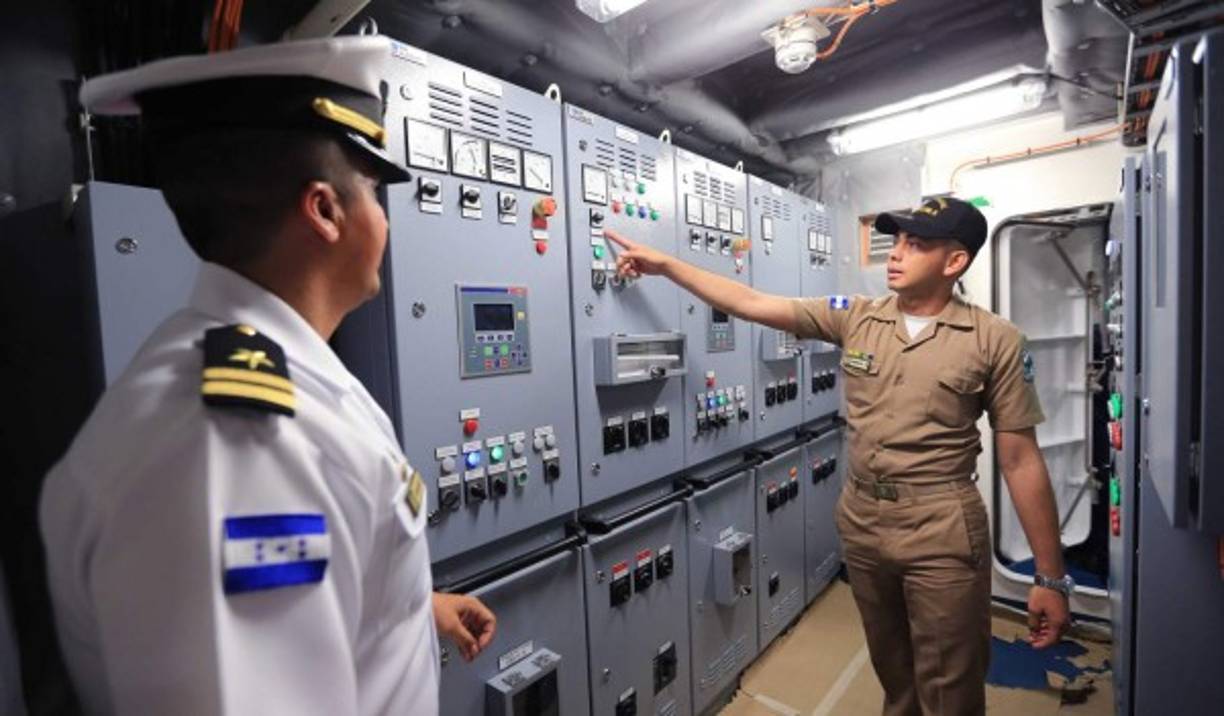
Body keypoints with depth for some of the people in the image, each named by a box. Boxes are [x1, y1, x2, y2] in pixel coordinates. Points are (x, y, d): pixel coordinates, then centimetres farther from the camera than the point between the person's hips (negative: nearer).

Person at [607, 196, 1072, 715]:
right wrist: (664, 264, -7)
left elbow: (1021, 460, -6)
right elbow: (752, 304, -4)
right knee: (891, 671, 24)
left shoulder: (995, 341, -8)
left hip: (942, 532, -3)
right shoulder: (855, 318, -1)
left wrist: (1051, 577, -4)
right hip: (860, 521, 3)